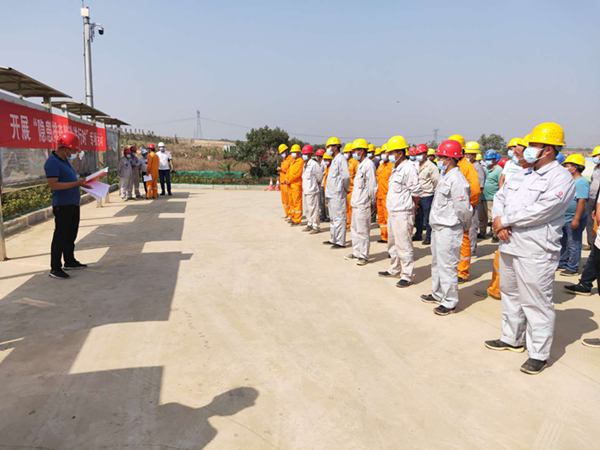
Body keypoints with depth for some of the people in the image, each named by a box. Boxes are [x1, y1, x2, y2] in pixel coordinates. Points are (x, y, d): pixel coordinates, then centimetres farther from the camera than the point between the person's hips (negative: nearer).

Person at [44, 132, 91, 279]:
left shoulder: (65, 161, 16)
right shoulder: (52, 162, -15)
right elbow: (53, 185, -24)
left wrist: (81, 184, 12)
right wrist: (76, 183, -26)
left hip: (73, 204, 10)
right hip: (62, 205, -10)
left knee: (71, 234, 17)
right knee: (60, 236, -6)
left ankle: (70, 262, 29)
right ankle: (55, 268, 0)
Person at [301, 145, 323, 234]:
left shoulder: (314, 164, -14)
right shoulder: (305, 165, 14)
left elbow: (319, 177, -9)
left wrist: (316, 183, 2)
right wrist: (303, 188, 15)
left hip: (313, 191, -9)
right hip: (306, 190, 9)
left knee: (313, 209, -6)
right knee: (307, 209, 16)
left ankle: (316, 227, 0)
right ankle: (310, 225, 26)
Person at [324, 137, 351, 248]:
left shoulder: (341, 159, -13)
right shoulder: (334, 159, 17)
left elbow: (346, 176, -21)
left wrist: (345, 188, -8)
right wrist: (328, 190, 16)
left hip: (338, 194, -10)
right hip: (331, 194, 10)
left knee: (339, 218, -5)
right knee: (332, 218, 17)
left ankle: (340, 242, 0)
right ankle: (333, 239, 27)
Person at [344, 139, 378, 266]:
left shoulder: (369, 164, -13)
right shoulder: (361, 165, 16)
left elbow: (372, 185, -15)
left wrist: (372, 201, -10)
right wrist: (354, 198, 15)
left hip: (363, 204, -10)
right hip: (356, 203, 10)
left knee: (363, 231, -3)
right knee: (355, 228, 17)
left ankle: (364, 255, 6)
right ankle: (356, 252, 28)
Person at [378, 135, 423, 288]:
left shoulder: (409, 168, -15)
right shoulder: (396, 168, 15)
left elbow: (416, 192, -15)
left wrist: (413, 206, -1)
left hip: (403, 214, -10)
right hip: (392, 212, 10)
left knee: (404, 246, -6)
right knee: (393, 243, 20)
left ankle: (407, 276, 2)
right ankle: (395, 270, 35)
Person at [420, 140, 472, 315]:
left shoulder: (457, 179, -19)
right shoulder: (445, 176, 12)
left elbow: (463, 208, -20)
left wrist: (465, 227, -6)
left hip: (449, 230, -11)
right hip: (438, 227, 11)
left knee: (447, 266, -3)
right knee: (437, 263, 21)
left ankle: (450, 302, 9)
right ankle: (438, 294, 37)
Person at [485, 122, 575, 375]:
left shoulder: (561, 178, -11)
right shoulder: (522, 175, 13)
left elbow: (539, 212, -22)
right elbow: (500, 197, 11)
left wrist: (504, 220, -14)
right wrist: (499, 223, -8)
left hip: (535, 252, -8)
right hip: (509, 246, 8)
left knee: (536, 303, 0)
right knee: (511, 295, 20)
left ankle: (539, 354, 14)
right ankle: (512, 339, 37)